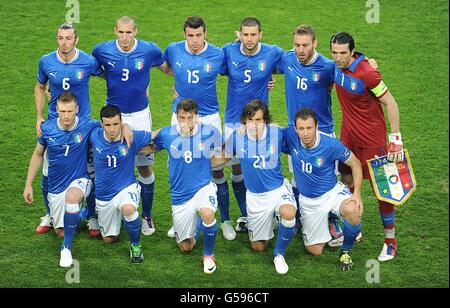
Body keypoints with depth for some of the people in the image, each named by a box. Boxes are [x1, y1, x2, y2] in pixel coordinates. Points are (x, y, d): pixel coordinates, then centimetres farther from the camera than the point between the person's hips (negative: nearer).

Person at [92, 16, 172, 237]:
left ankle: (147, 216, 17)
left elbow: (168, 69, 8)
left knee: (145, 167, 2)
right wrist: (114, 81, 5)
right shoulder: (102, 51, -7)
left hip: (140, 115, -1)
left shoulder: (149, 50, -9)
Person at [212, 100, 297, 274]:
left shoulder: (278, 133, -17)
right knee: (258, 247, 12)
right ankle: (269, 221, 47)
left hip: (278, 188, -2)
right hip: (255, 195, 2)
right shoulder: (237, 137, -13)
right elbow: (222, 158, 5)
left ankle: (279, 254, -10)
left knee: (288, 214, -39)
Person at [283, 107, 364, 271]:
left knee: (353, 211, -37)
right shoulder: (290, 136, -20)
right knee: (315, 251, 7)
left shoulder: (331, 144, -24)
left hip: (332, 192, -2)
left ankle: (345, 251, -7)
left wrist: (357, 194, -21)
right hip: (307, 200, 2)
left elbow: (355, 164, -11)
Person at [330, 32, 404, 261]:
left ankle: (390, 240, 10)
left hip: (372, 138, -7)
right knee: (347, 181, 11)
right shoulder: (338, 66, -4)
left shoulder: (367, 74, -24)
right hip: (348, 134, 7)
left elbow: (391, 104, -18)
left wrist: (395, 139, -19)